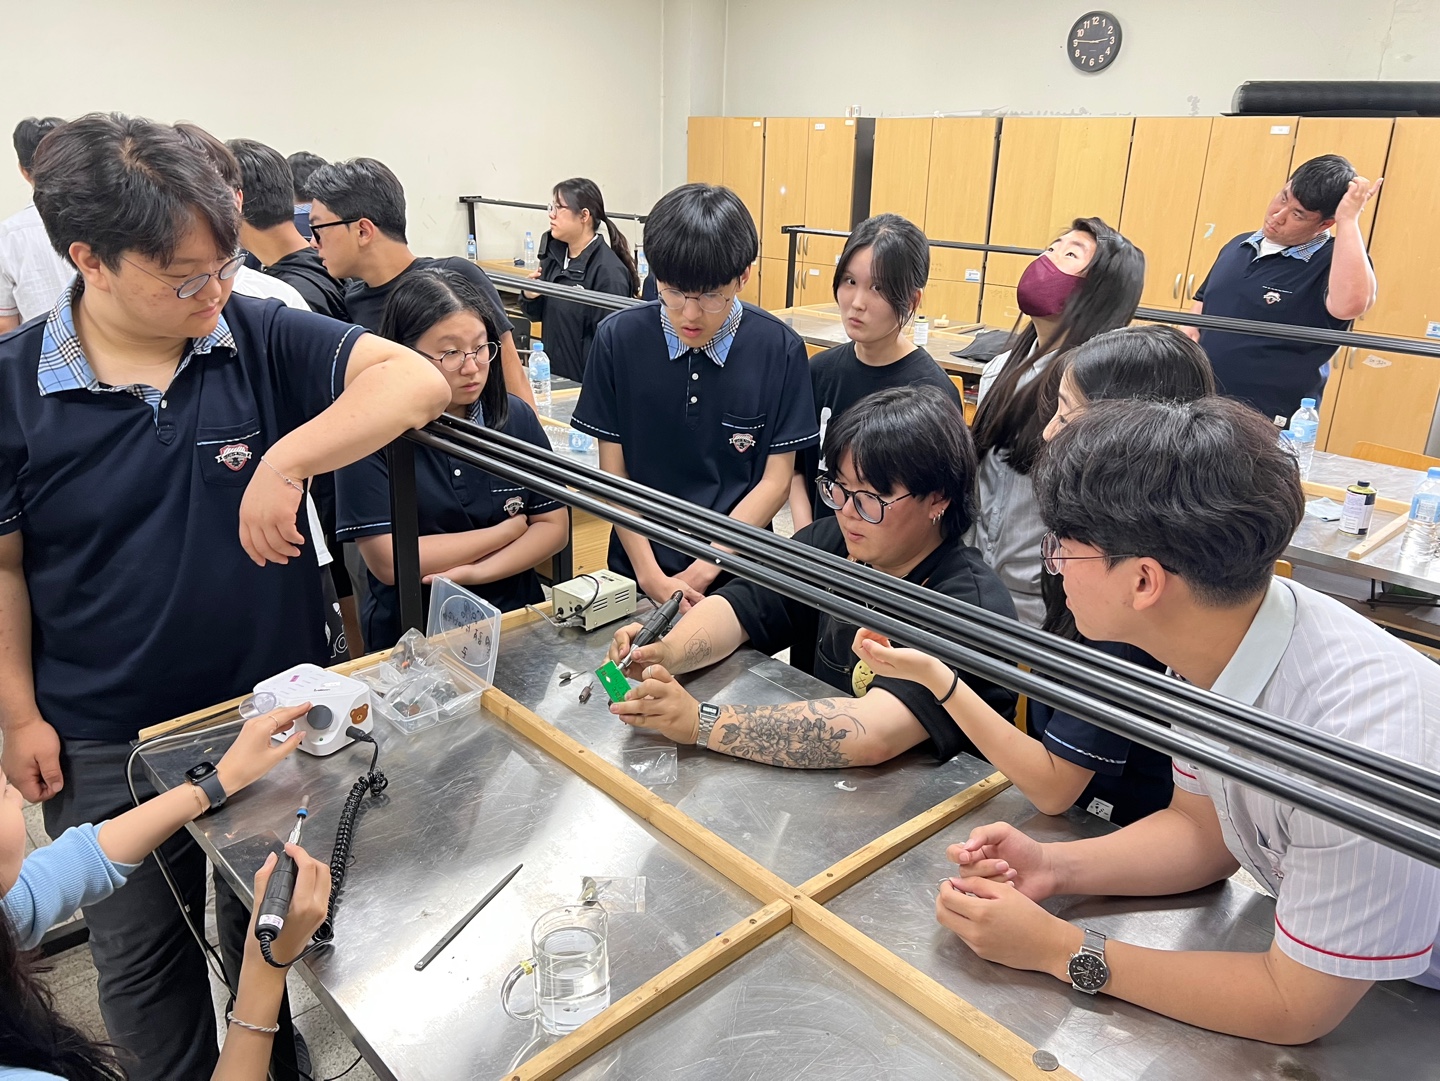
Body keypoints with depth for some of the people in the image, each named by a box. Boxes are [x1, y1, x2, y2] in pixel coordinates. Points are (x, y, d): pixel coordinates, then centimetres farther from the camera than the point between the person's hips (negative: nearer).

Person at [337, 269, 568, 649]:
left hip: (517, 621, 3)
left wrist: (473, 574, -13)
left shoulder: (515, 417, 4)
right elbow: (389, 562, -14)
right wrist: (511, 528, -5)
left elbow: (554, 526, 4)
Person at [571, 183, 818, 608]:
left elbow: (775, 480, -5)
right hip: (637, 572, 1)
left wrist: (702, 572, -12)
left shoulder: (780, 350, -9)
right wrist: (651, 577, -11)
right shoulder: (618, 339, -7)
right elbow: (613, 472, -2)